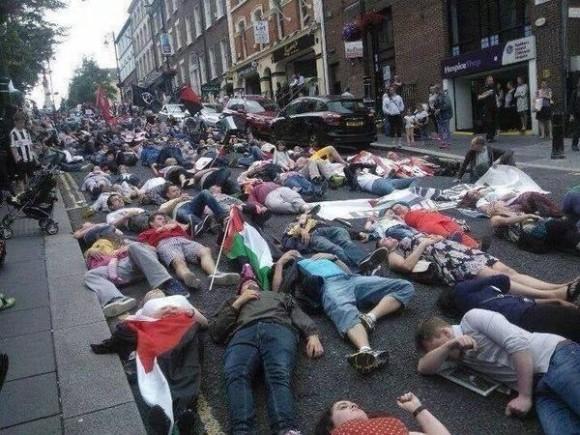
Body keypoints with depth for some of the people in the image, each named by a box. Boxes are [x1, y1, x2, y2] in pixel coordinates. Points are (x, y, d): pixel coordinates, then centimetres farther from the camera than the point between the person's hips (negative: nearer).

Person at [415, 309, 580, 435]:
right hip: (539, 388, 7)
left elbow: (518, 343, -12)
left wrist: (524, 396, -13)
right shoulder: (458, 353, 21)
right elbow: (424, 367, 10)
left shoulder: (472, 318, -3)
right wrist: (449, 345, -7)